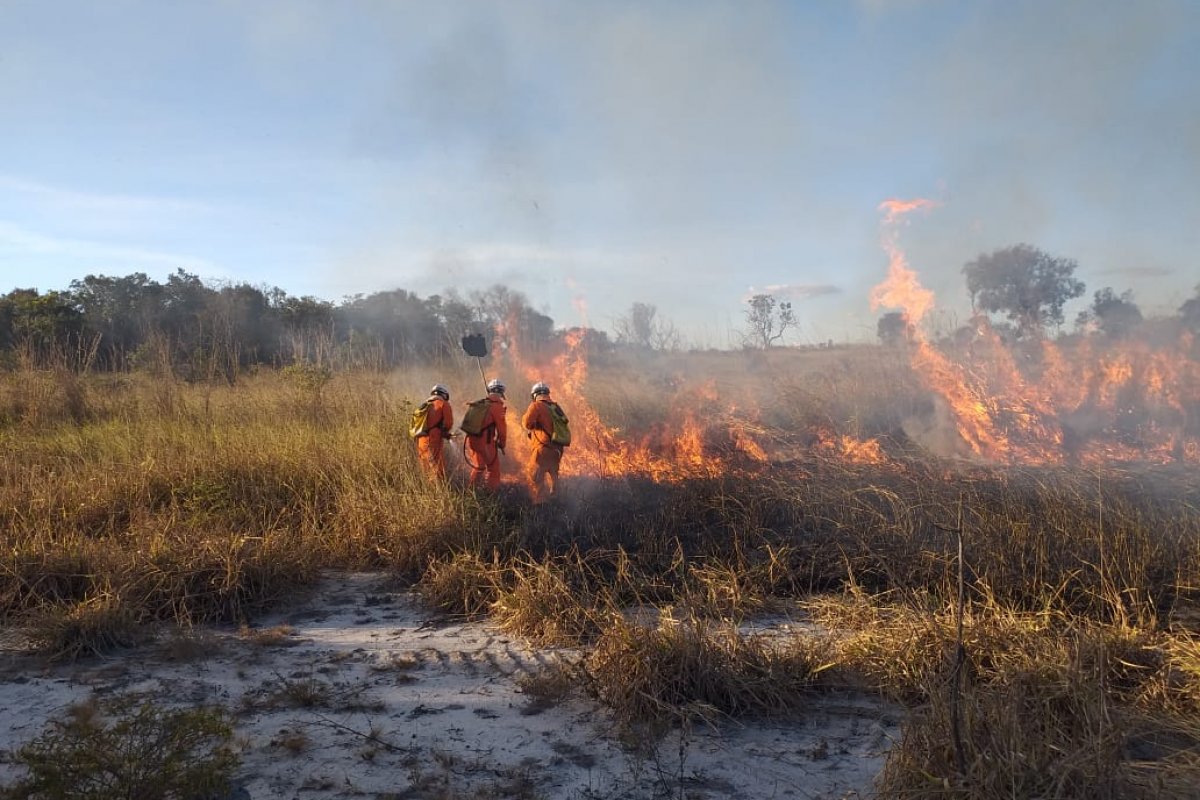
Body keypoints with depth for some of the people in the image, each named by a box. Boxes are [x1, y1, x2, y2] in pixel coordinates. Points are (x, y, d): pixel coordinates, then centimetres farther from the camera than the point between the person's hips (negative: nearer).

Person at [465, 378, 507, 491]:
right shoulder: (497, 406, -11)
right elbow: (501, 427, -9)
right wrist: (502, 443, 3)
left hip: (472, 440, 8)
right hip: (485, 442, -7)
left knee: (478, 466, 23)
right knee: (493, 468, 3)